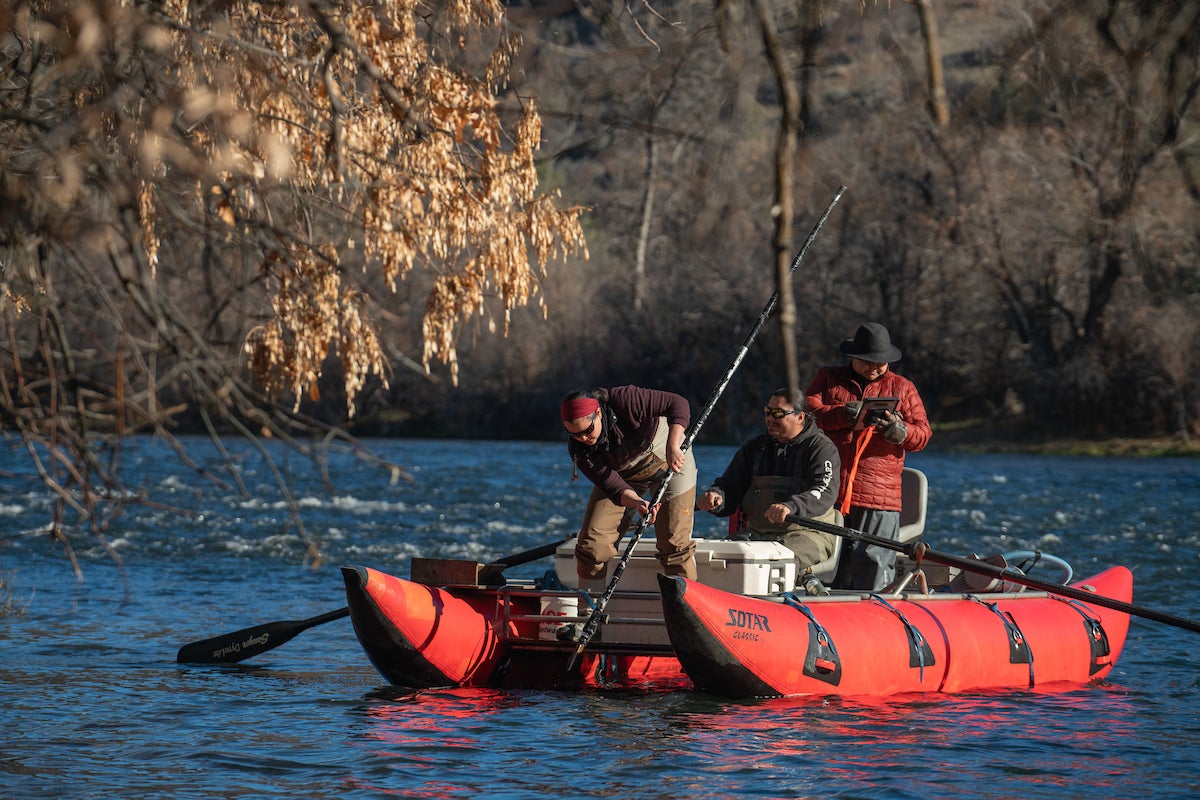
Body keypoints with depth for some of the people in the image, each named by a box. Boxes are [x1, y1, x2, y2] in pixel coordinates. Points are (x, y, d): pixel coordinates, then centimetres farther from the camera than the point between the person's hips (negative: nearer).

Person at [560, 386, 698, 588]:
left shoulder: (625, 401, -34)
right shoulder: (578, 449, -22)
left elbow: (678, 405, -32)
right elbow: (613, 487, -25)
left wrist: (672, 448, -44)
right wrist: (637, 503, -45)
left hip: (671, 463, -3)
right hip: (625, 477, 3)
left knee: (674, 544, -13)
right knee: (592, 544, -7)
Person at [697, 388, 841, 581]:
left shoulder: (821, 448, 1)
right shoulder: (754, 448, 19)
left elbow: (825, 493, -16)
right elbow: (730, 486, 21)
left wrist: (791, 507, -37)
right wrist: (716, 497, -6)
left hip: (806, 532, -6)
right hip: (756, 532, 6)